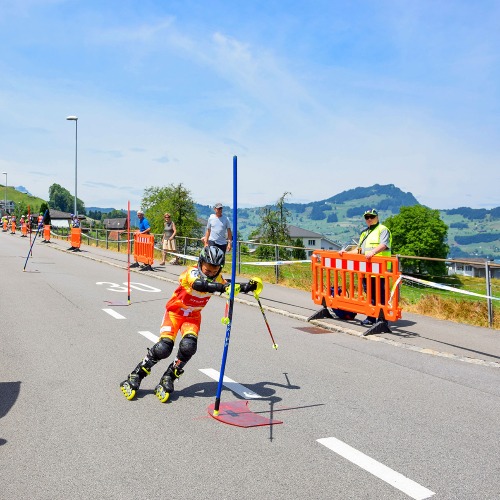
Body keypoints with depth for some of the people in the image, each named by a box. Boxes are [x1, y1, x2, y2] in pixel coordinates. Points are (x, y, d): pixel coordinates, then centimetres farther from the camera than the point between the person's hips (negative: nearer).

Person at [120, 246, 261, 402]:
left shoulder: (217, 279, -7)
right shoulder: (191, 272, -25)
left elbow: (232, 287, -9)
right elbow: (199, 285, -46)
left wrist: (249, 286, -28)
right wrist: (222, 287, -59)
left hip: (193, 316, 4)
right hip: (175, 312, -4)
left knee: (188, 346, -22)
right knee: (163, 348, -19)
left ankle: (168, 378, 1)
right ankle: (136, 376, 4)